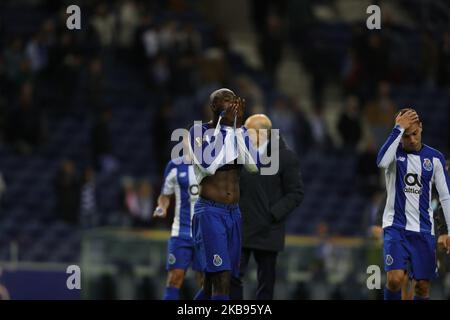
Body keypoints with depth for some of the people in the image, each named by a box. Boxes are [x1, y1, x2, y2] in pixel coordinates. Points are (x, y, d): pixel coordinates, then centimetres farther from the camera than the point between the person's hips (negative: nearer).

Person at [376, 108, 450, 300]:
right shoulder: (394, 152, -2)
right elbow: (381, 161, -28)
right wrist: (399, 129, -26)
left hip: (424, 230, 3)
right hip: (396, 227, -3)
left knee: (423, 285, 2)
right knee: (395, 279, -18)